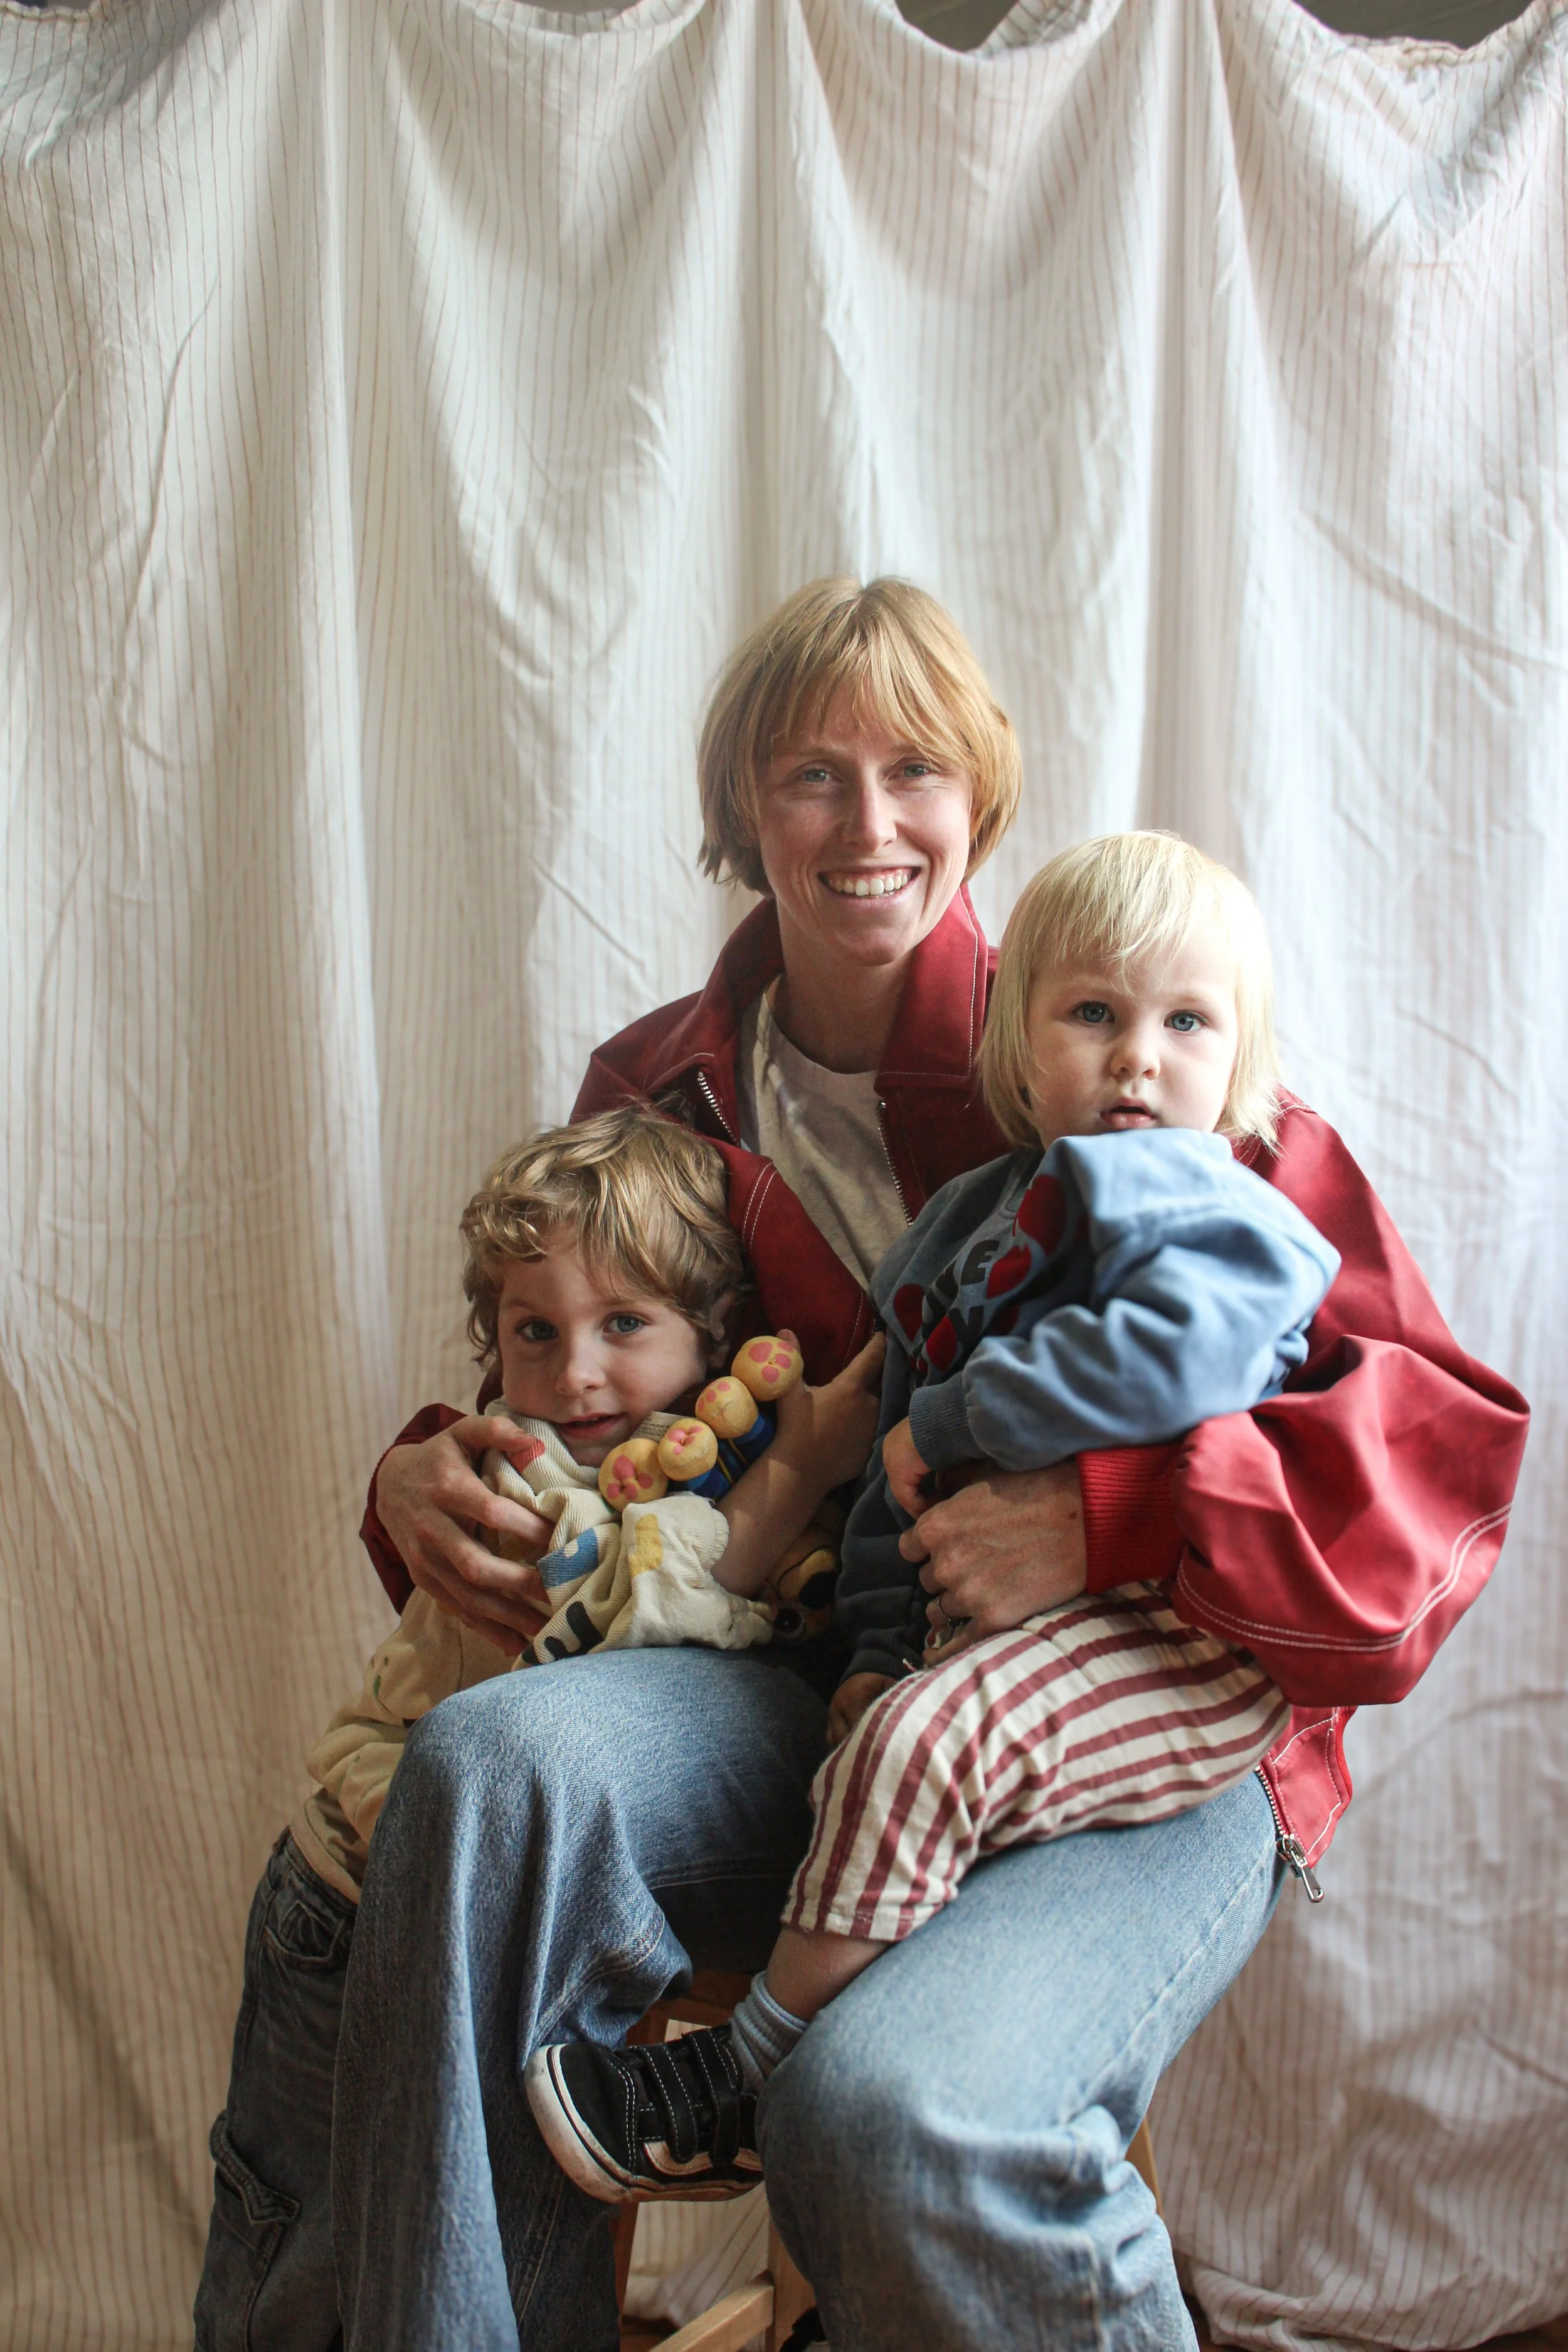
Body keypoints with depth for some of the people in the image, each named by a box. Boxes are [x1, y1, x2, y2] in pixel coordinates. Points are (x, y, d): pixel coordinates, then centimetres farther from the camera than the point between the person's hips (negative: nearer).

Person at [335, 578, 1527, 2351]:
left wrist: (1112, 1518, -21)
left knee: (887, 2109, -32)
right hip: (818, 1699, 4)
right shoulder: (660, 1099, 11)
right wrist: (429, 1479, 0)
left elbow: (1440, 1437, -6)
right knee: (493, 1763, -29)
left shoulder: (1131, 1070, -1)